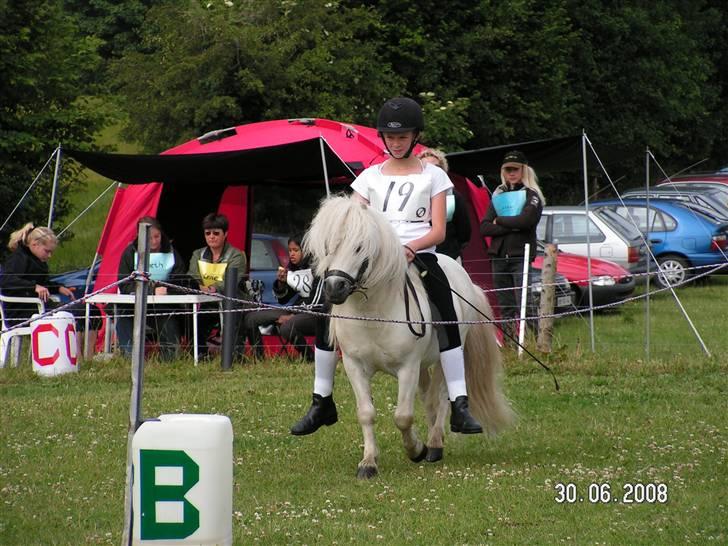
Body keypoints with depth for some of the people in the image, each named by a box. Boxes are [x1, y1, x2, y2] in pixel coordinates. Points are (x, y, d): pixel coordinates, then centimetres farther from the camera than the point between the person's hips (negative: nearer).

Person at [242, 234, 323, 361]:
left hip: (317, 314, -8)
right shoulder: (293, 269, 10)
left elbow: (316, 300, -16)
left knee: (286, 328, -38)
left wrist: (292, 317, -14)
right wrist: (281, 282, -6)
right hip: (298, 311, 8)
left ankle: (309, 359, -17)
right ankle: (258, 357, 9)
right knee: (250, 318, -1)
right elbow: (282, 299, 14)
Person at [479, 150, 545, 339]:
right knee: (505, 307, 6)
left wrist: (499, 221, -3)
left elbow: (526, 220, -16)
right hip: (498, 257, 5)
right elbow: (484, 228, 5)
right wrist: (511, 226, -9)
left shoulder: (532, 196, 4)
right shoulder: (498, 196, 17)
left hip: (520, 256, -5)